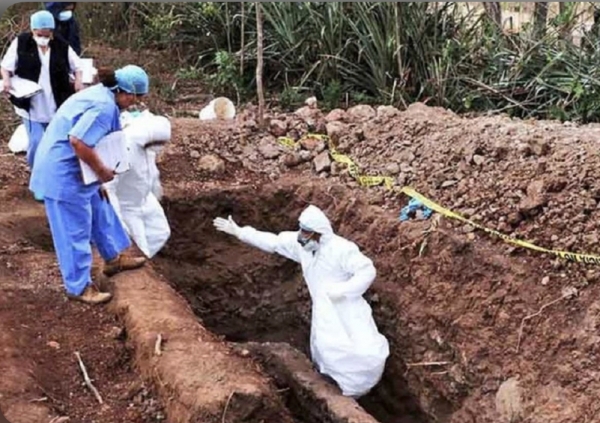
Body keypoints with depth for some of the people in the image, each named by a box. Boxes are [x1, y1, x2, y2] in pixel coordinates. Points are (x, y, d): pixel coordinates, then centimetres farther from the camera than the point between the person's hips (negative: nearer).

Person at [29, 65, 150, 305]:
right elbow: (78, 141, -32)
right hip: (64, 171, -11)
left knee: (99, 212, 23)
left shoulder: (102, 94, 7)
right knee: (75, 229, 0)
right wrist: (102, 171, -21)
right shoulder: (105, 106, -25)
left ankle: (113, 258, 40)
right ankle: (78, 287, 11)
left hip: (73, 168, 11)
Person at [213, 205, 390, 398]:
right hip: (325, 312, 5)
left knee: (367, 354, -14)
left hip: (348, 310, -5)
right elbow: (273, 241, 7)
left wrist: (342, 290, -28)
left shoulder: (341, 249, -22)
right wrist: (239, 232, 8)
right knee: (326, 357, 0)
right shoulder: (301, 243, -3)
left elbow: (367, 271, -21)